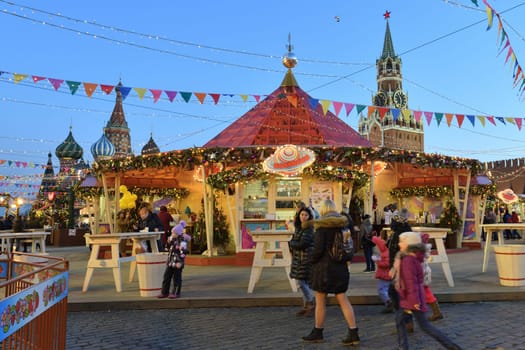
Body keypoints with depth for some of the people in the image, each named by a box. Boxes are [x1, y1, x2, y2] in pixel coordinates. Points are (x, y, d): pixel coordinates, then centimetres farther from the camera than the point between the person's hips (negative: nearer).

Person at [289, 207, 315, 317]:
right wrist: (296, 244, -7)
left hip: (307, 257, -8)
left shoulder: (309, 228, -12)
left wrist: (293, 244, -2)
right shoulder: (298, 227, 14)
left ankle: (311, 305, 4)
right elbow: (292, 241, 13)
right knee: (303, 282, 11)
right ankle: (306, 306, 19)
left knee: (302, 281, -9)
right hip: (298, 258, 8)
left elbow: (303, 244, -17)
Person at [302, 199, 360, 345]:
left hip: (324, 267, -6)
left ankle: (317, 332, 20)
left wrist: (312, 261, -3)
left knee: (320, 301, 8)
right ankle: (353, 333, 9)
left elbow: (318, 249, -19)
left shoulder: (321, 225, -15)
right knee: (343, 300, 11)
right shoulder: (342, 224, 4)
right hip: (340, 267, 6)